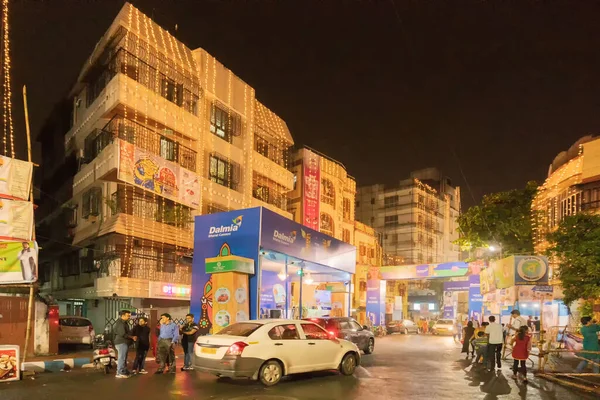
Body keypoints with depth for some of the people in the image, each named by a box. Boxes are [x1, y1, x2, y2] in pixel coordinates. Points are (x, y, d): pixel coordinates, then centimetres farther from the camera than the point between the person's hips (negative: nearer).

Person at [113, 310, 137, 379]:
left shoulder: (124, 323, 20)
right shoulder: (120, 323, -14)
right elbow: (123, 334, -22)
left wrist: (132, 337, 10)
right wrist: (132, 337, -13)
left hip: (124, 343, 11)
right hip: (122, 343, -11)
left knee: (124, 358, 12)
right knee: (121, 358, -9)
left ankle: (124, 372, 17)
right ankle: (119, 373, -8)